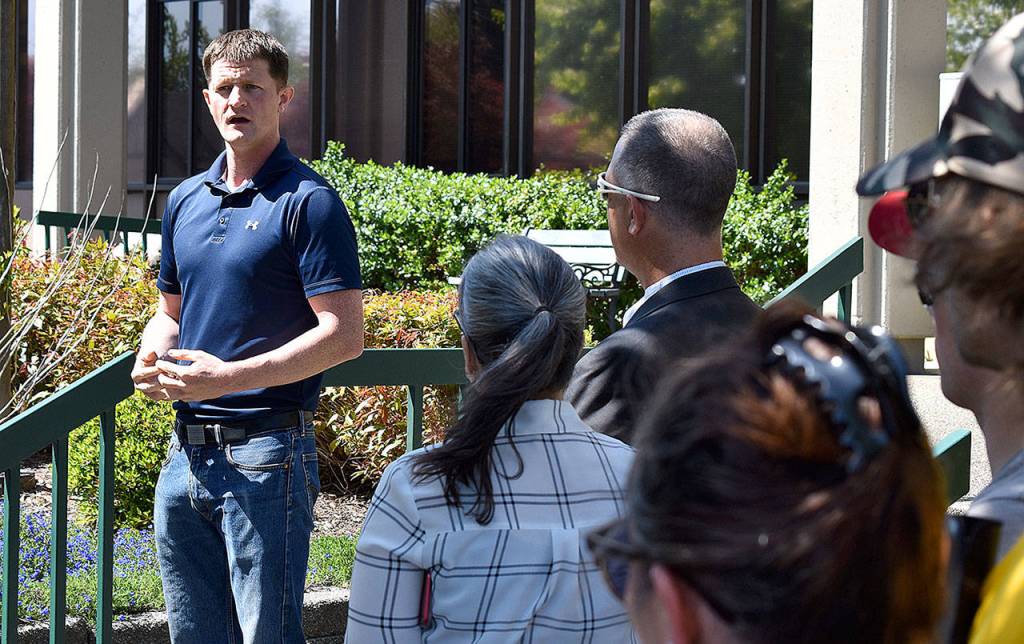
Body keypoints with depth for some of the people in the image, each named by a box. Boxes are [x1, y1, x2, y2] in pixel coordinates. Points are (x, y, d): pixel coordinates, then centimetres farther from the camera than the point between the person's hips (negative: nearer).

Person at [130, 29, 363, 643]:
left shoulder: (308, 201, -8)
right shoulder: (185, 200, 14)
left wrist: (231, 376, -20)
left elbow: (344, 334, -14)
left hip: (266, 454, -7)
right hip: (186, 453, 7)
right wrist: (153, 358, 1)